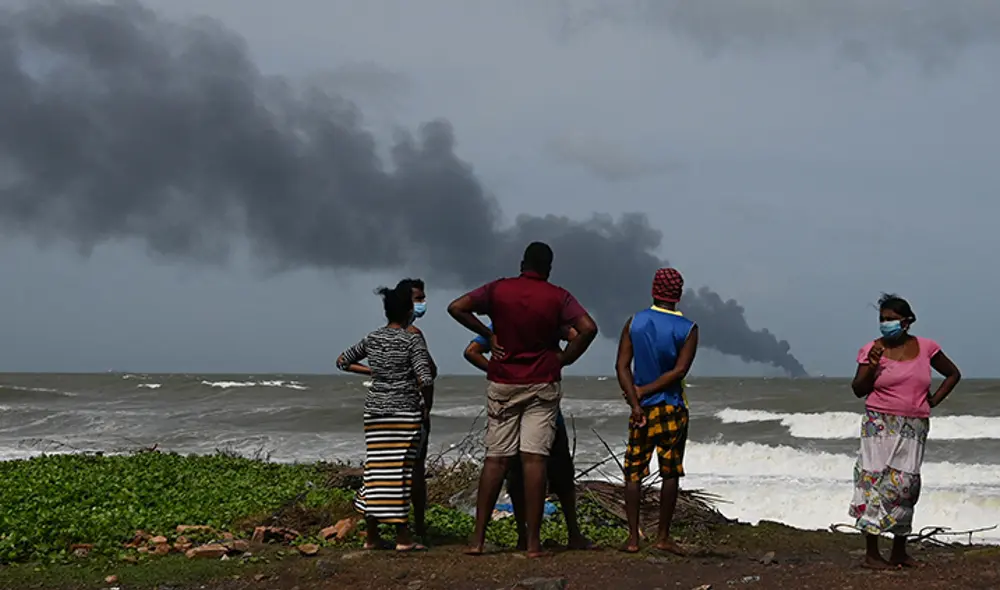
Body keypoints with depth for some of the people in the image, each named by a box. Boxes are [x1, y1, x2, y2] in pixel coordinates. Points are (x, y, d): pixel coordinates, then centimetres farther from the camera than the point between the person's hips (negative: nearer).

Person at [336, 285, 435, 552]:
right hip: (405, 411, -5)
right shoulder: (412, 341, -9)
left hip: (375, 408, 5)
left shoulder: (372, 339, 7)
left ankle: (371, 536, 11)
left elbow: (343, 362, 16)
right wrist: (427, 408, -2)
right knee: (399, 472, -3)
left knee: (375, 470, 7)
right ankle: (402, 537, 1)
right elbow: (426, 379, -18)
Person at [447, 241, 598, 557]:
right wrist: (565, 358, -4)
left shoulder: (498, 289, 1)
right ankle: (533, 541, -4)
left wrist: (488, 334, 3)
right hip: (542, 385, -2)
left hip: (502, 384, 2)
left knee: (496, 458, 6)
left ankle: (478, 538, 3)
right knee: (534, 458, -3)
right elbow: (588, 328, -17)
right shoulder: (558, 297, -3)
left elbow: (456, 308, -4)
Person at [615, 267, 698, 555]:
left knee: (634, 472, 5)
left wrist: (636, 402, -10)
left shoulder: (634, 323, 1)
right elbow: (680, 370, -13)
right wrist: (644, 391, -8)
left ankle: (633, 537, 2)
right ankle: (663, 536, 8)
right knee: (671, 473, 6)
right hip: (673, 410, -1)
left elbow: (622, 365, -6)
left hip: (643, 410, 2)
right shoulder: (688, 329, -3)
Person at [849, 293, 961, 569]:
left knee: (906, 486, 4)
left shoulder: (925, 348, 4)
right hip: (880, 426, -2)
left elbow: (953, 374, 17)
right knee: (876, 482, -7)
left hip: (914, 429, 2)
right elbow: (858, 390, 0)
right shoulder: (872, 350, -1)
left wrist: (934, 400, 7)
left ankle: (899, 553, 15)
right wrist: (870, 368, -17)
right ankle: (872, 553, -1)